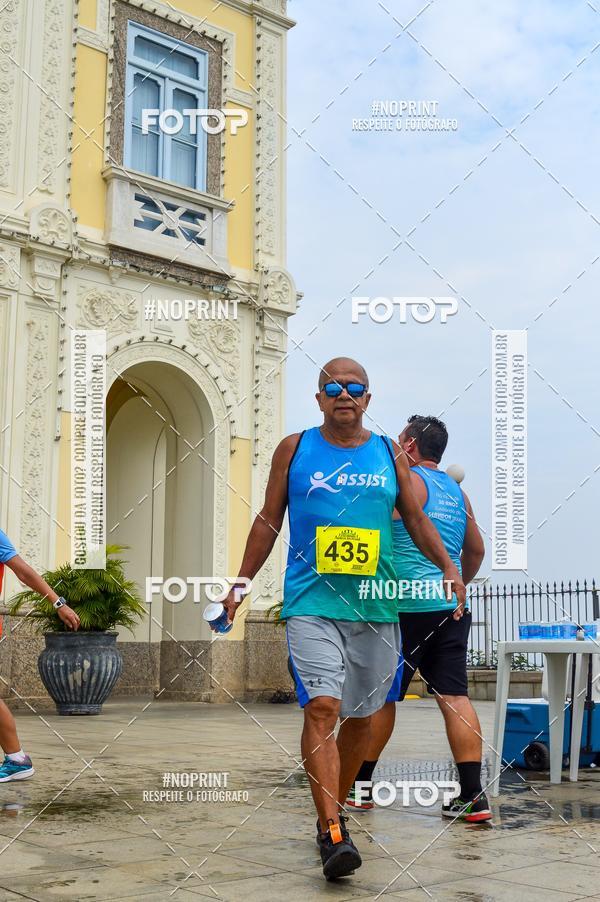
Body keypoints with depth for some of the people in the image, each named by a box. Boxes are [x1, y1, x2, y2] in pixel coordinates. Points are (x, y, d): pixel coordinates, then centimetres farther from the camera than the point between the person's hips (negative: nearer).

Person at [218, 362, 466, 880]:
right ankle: (334, 836, -18)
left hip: (376, 605, 3)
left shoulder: (390, 454, 10)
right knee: (322, 707, -18)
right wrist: (241, 584, 7)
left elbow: (416, 519, 15)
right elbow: (269, 521, 10)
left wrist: (448, 567, 1)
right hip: (311, 603, -3)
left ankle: (333, 812, 30)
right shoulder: (294, 449, 6)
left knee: (360, 716, 10)